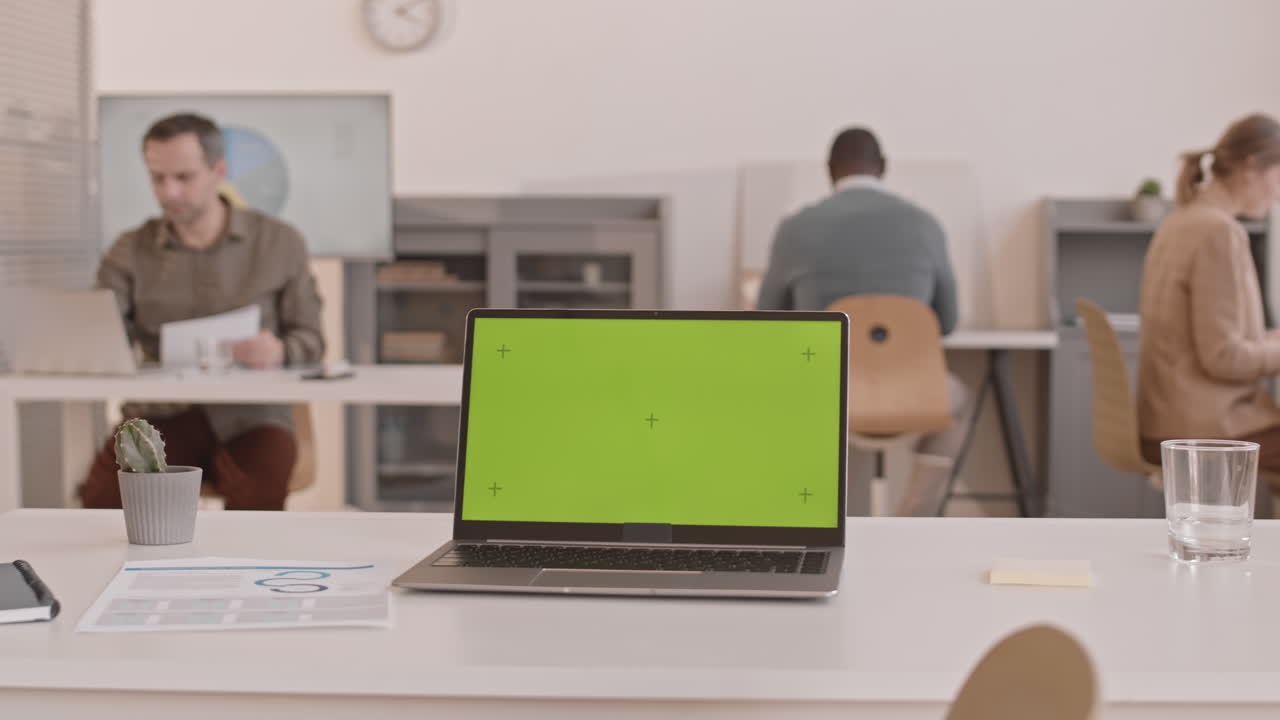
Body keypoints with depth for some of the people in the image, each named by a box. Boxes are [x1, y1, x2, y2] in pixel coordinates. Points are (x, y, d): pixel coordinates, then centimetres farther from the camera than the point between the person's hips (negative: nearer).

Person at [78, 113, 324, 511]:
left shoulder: (280, 244, 7)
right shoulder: (130, 252, 10)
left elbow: (310, 339, 8)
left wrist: (280, 352, -17)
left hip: (250, 415, -1)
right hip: (161, 413, 1)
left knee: (260, 495, -35)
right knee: (103, 491, -30)